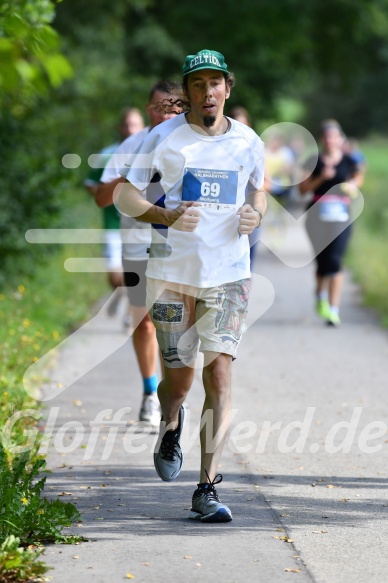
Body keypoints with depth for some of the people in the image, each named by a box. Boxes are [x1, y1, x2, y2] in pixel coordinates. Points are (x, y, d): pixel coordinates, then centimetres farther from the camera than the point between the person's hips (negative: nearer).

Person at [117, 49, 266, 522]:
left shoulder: (248, 142, 6)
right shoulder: (164, 138, -2)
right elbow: (125, 195, 1)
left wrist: (255, 216, -2)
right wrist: (166, 216, -17)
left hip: (229, 275, 1)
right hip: (172, 273, -1)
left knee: (219, 373, -11)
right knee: (179, 377, 3)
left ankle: (207, 488, -10)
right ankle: (170, 427, 41)